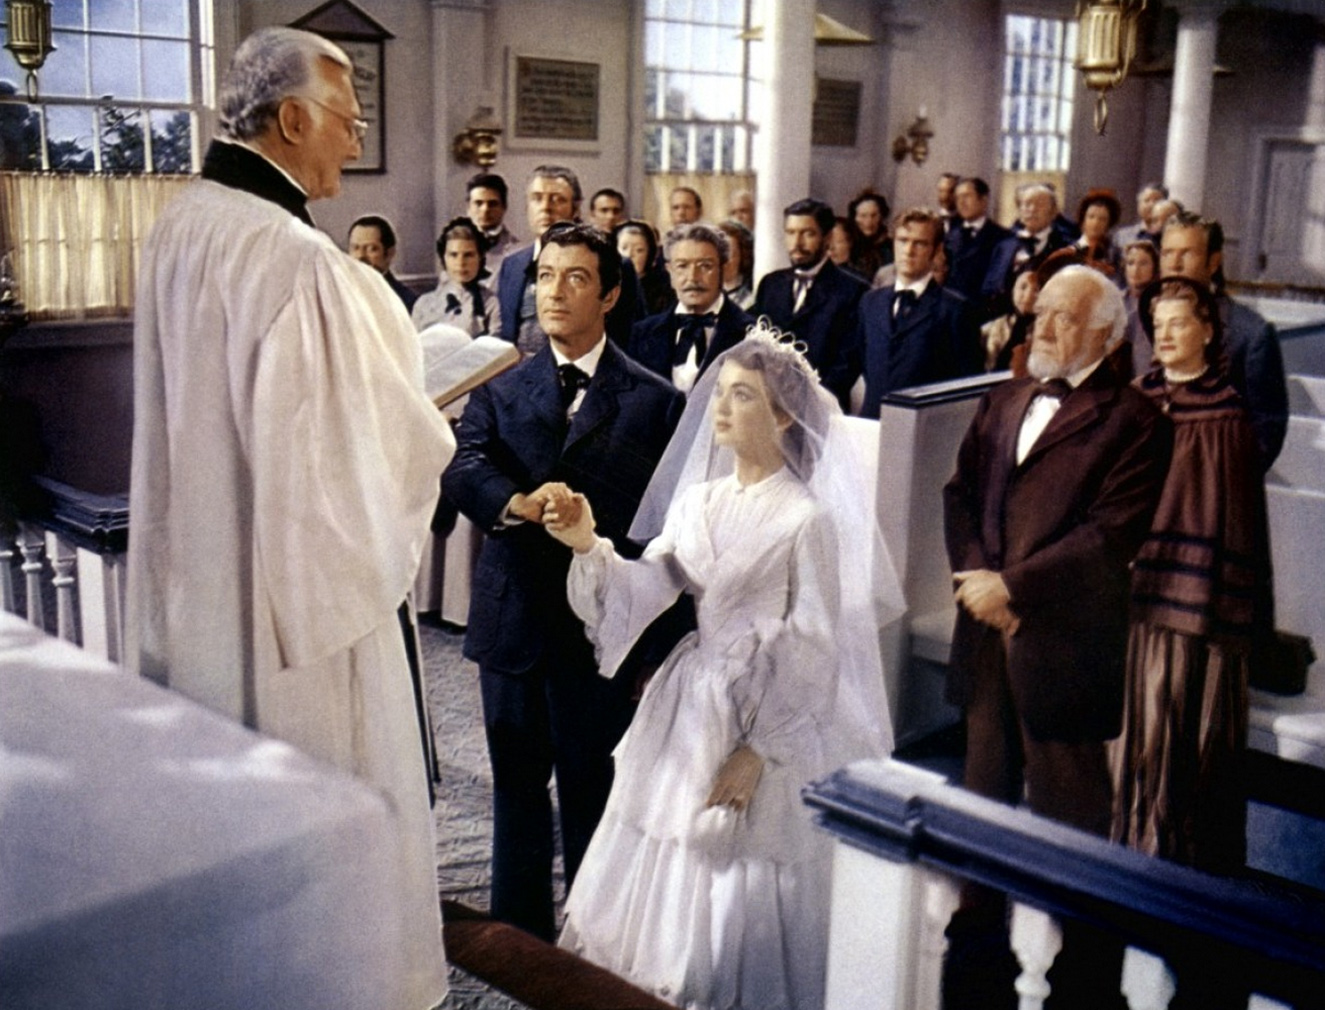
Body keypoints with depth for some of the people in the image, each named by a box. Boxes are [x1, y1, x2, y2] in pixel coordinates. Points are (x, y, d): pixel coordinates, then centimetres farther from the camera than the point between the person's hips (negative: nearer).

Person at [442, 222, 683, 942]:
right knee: (516, 781, 15)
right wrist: (515, 503, -33)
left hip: (601, 621, -3)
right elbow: (463, 467, -12)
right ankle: (517, 935, 31)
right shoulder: (499, 390, 7)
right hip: (514, 618, 3)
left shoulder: (653, 401, 0)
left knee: (592, 787, 8)